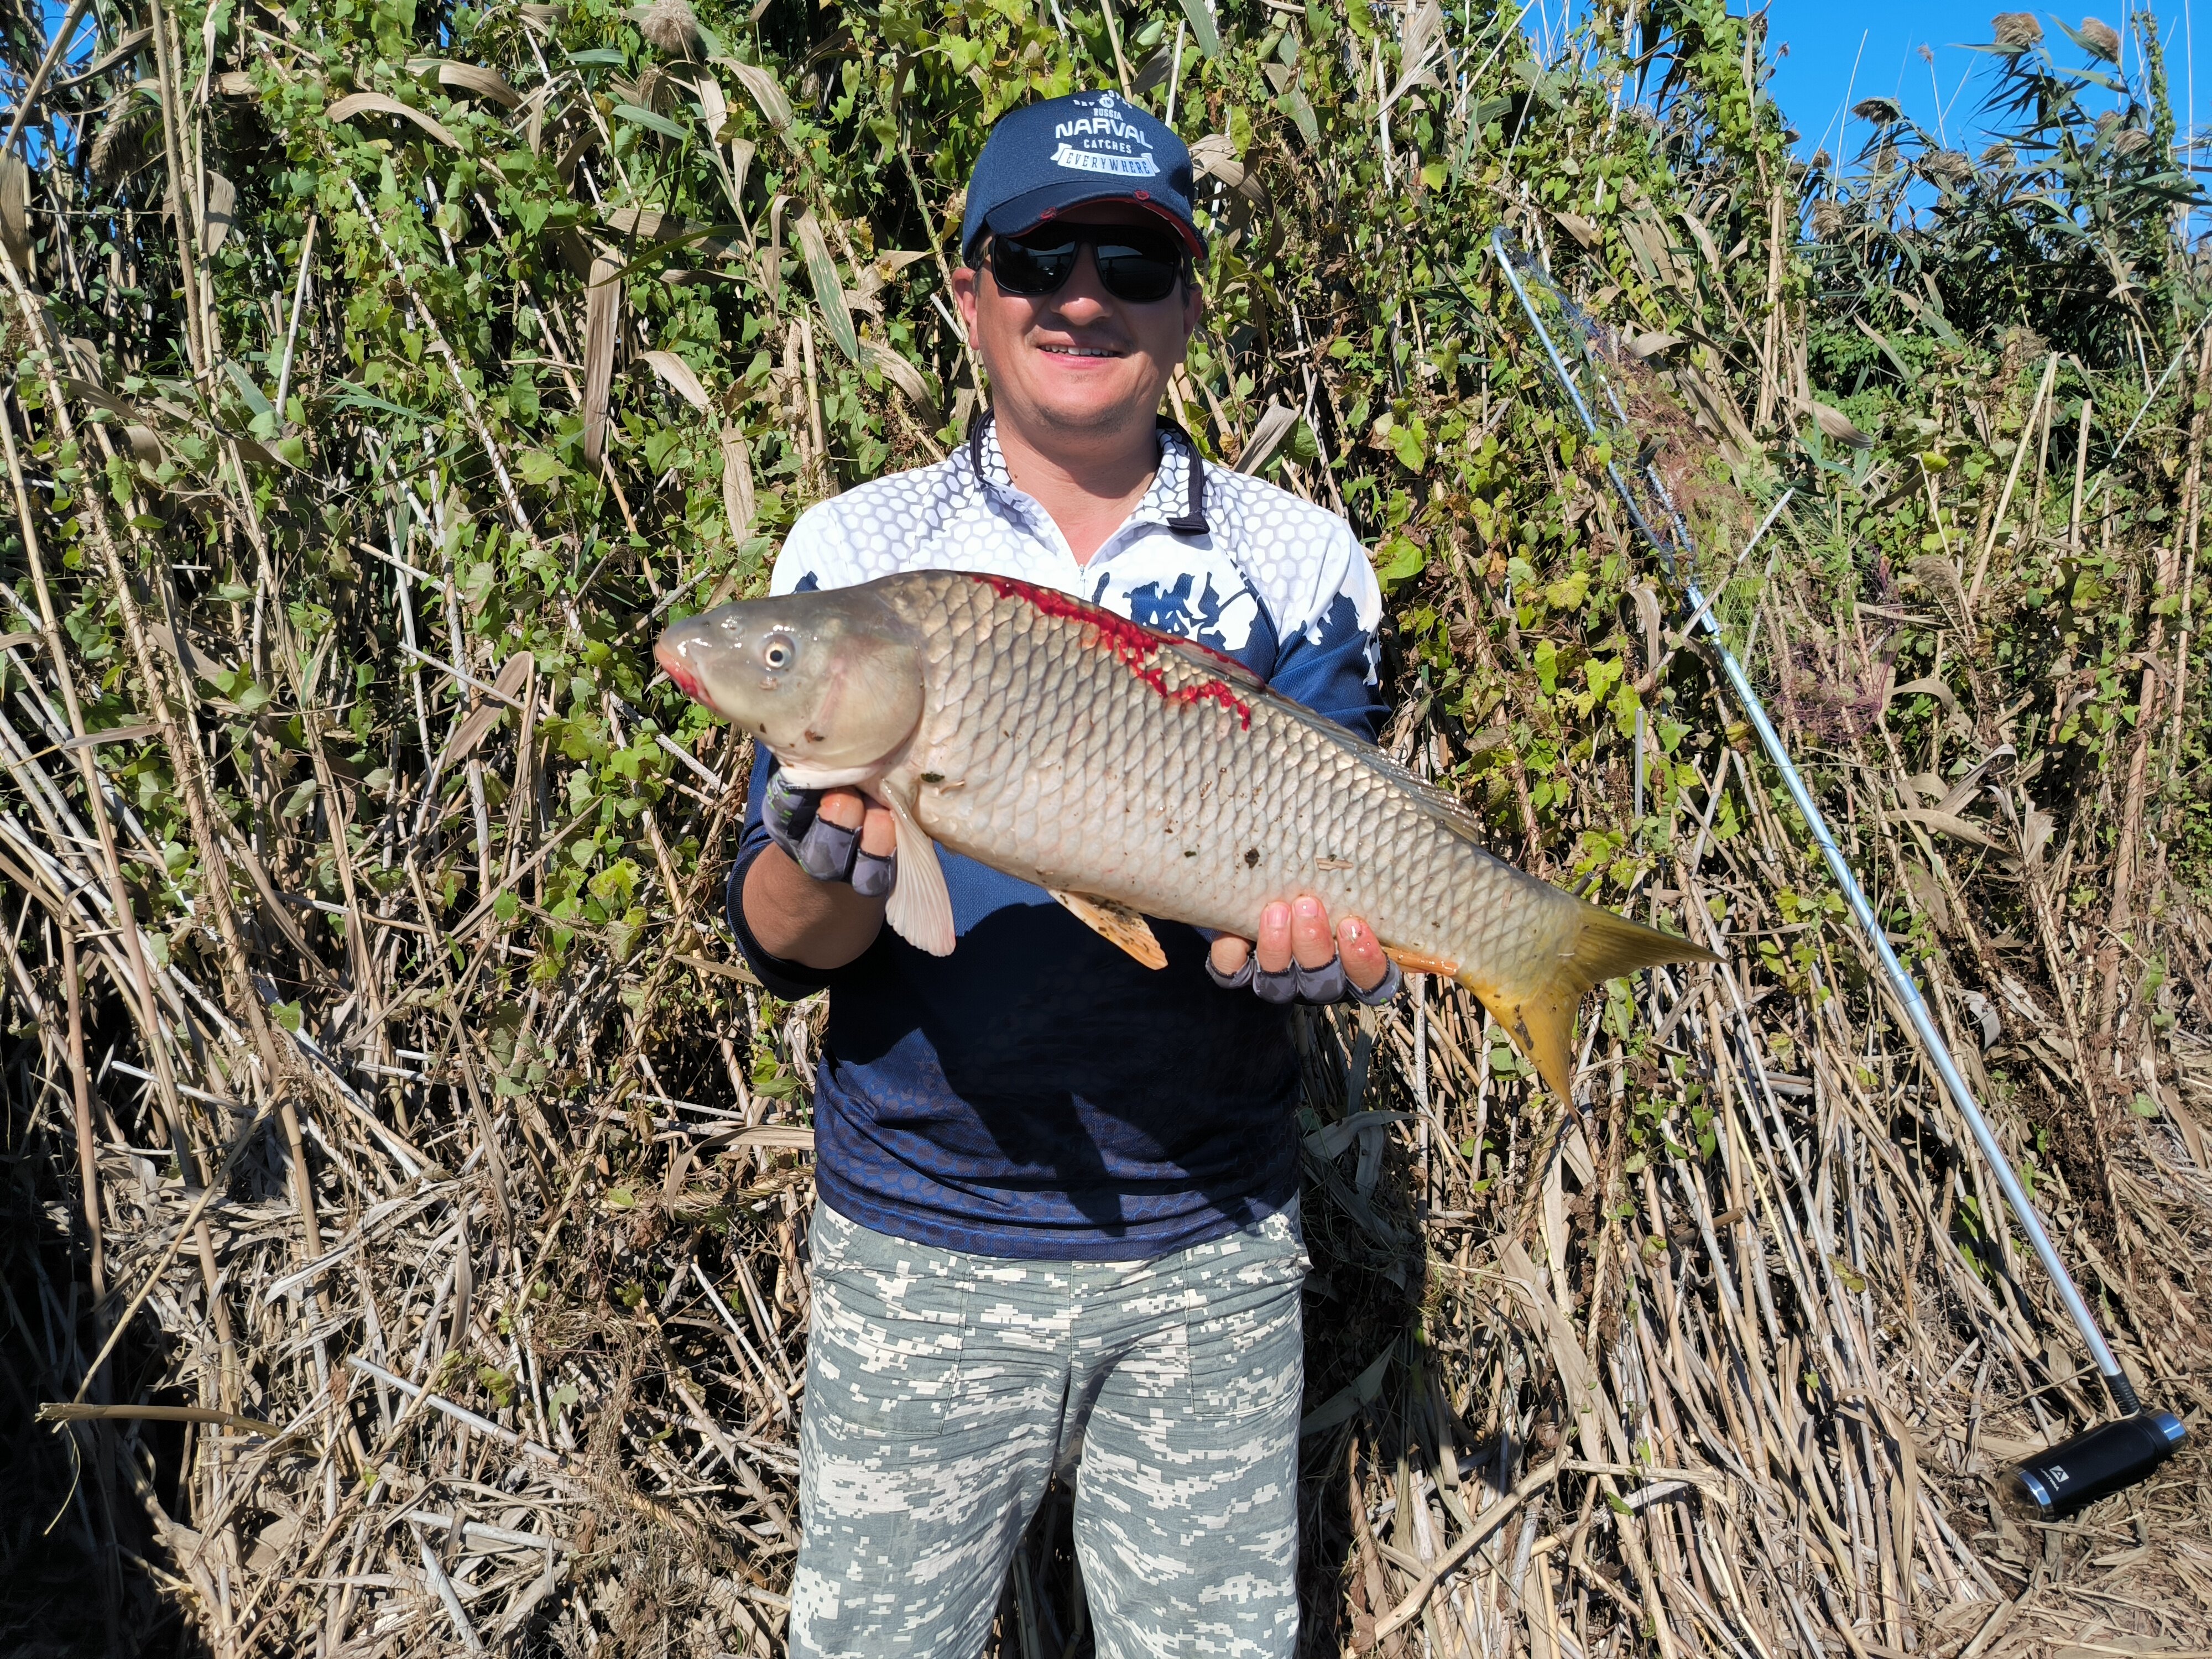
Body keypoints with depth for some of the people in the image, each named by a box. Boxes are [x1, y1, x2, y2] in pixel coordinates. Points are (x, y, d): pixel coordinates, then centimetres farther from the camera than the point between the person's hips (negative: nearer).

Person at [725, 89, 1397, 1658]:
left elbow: (1361, 875, -3)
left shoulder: (1302, 561, 0)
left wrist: (1304, 946, -26)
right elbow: (775, 943, -7)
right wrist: (833, 858, -30)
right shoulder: (857, 549, -2)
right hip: (919, 1243, 0)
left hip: (1213, 1247, 1)